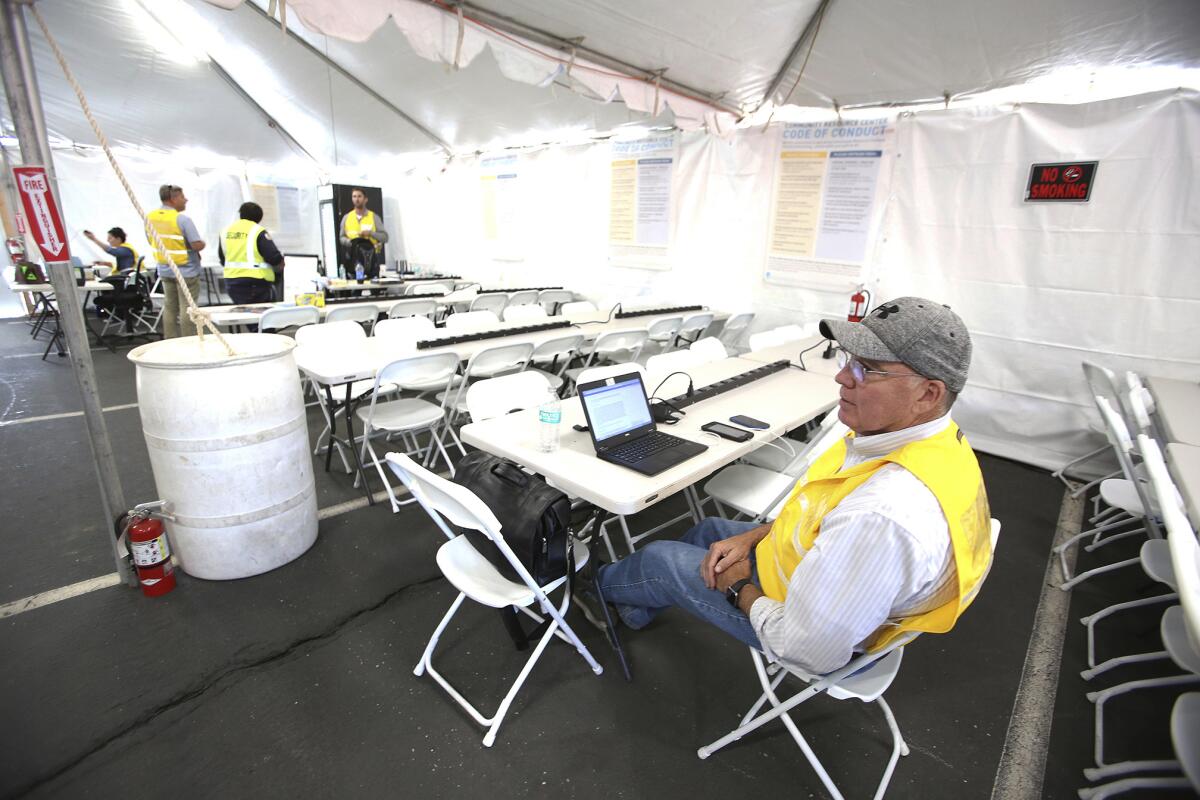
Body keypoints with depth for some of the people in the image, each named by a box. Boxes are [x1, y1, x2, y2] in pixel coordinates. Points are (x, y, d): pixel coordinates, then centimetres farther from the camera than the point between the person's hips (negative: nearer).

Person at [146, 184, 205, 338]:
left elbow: (152, 240, 14)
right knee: (187, 308, -2)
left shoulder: (150, 217, 4)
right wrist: (203, 243, -1)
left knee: (169, 307, 14)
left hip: (164, 270, 7)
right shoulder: (182, 219, -18)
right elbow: (197, 245, -22)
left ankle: (170, 342, 19)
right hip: (186, 271, -7)